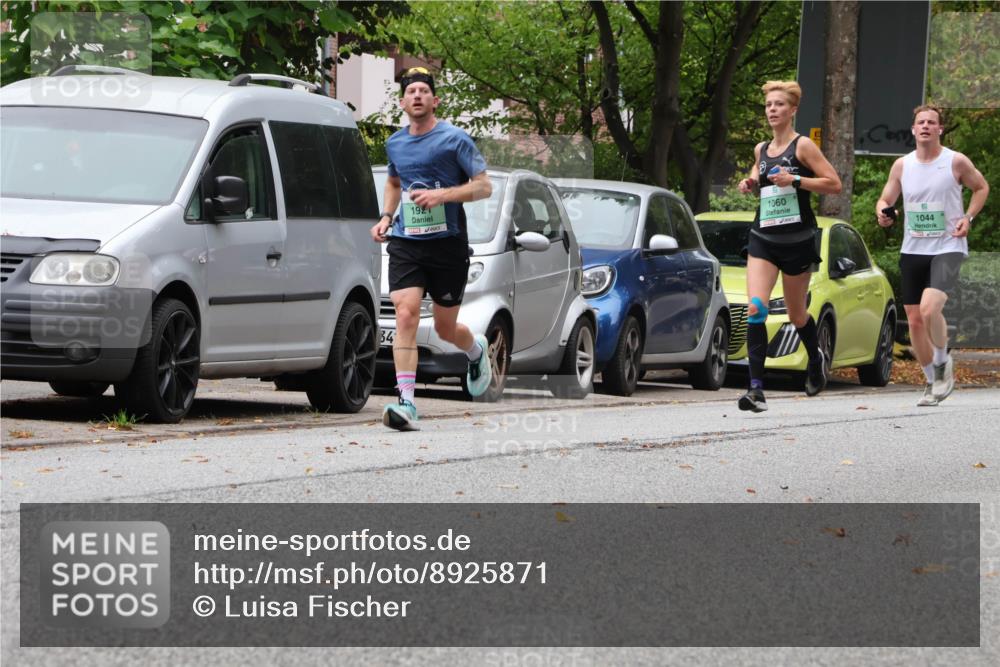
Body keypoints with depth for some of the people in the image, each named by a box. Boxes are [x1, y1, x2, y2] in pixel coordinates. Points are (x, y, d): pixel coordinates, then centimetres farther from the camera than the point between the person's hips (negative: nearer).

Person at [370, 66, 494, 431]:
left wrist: (442, 194, -20)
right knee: (405, 316, -17)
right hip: (405, 243, 3)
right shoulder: (395, 143, 11)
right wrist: (385, 216, 13)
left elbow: (484, 186, -6)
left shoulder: (454, 139, -4)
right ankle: (406, 402, -23)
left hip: (448, 244, -3)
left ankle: (477, 350, 45)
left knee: (445, 328, 8)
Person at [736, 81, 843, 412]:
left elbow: (834, 184, -9)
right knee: (755, 307, -16)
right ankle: (756, 388, -21)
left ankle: (816, 358, 44)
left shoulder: (802, 146, -6)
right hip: (763, 237, 4)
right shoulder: (761, 149, 11)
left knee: (796, 314, 10)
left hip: (797, 240, -4)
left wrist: (795, 179, -18)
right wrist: (751, 183, 8)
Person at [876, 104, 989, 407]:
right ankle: (932, 381, 21)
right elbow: (886, 199, 11)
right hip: (912, 249, 5)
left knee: (929, 308, -25)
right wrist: (883, 213, -12)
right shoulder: (902, 165, 5)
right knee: (915, 320, 5)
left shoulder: (956, 162, -5)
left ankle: (942, 363, 0)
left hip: (948, 248, -5)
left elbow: (981, 188, 9)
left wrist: (968, 217, -6)